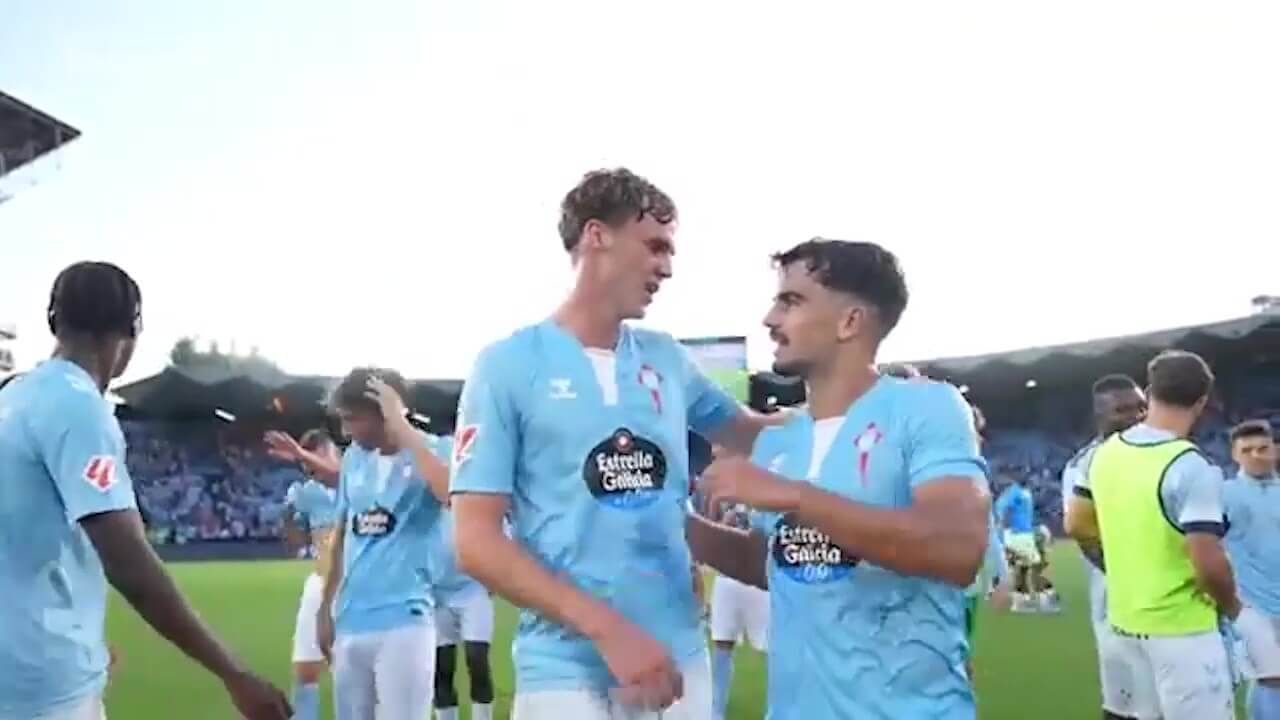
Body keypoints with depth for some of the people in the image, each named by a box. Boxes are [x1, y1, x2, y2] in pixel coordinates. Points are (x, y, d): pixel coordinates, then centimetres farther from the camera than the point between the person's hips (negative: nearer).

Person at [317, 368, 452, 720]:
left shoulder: (427, 453, -8)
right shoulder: (355, 458, 9)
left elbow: (452, 495, -32)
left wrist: (402, 428, -26)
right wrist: (326, 608, 17)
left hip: (403, 622, -6)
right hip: (349, 623, 6)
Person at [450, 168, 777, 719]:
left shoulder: (667, 359, 7)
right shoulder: (509, 365, -7)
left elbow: (744, 434, 25)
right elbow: (476, 541, -11)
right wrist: (608, 628, -20)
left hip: (680, 659, 5)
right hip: (568, 669, -5)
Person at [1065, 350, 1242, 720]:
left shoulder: (1104, 453, 1)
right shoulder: (1191, 467, -21)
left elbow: (1076, 525, 11)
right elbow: (1209, 565, -24)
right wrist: (1230, 605, -5)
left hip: (1124, 621, 7)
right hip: (1180, 628, -7)